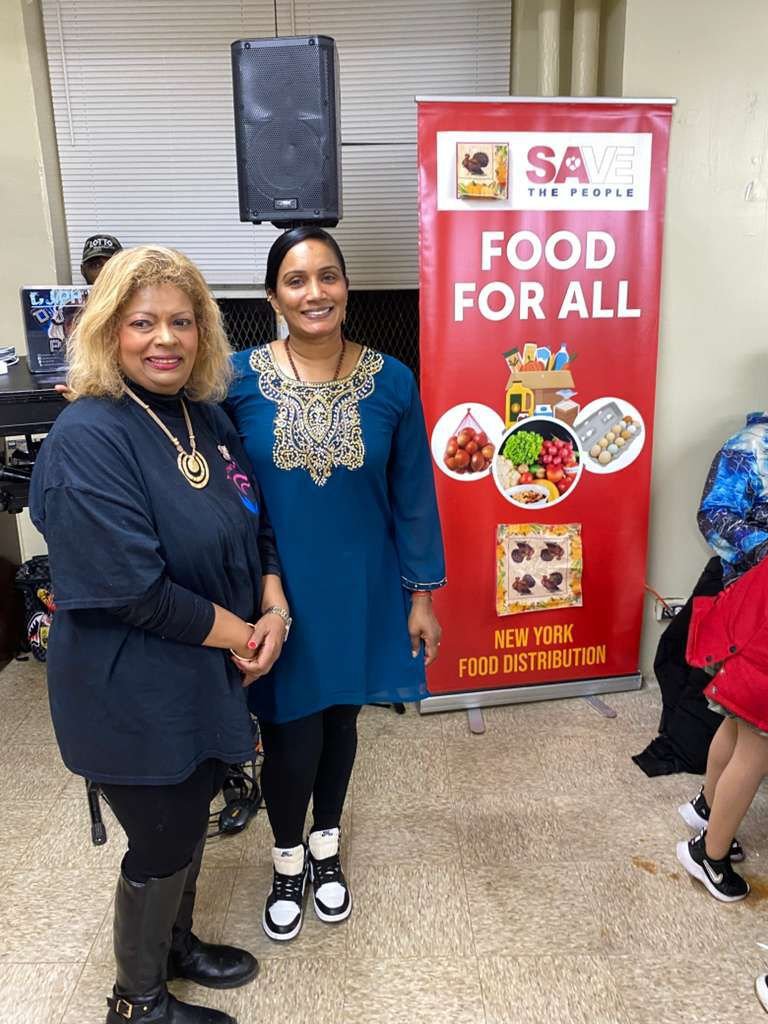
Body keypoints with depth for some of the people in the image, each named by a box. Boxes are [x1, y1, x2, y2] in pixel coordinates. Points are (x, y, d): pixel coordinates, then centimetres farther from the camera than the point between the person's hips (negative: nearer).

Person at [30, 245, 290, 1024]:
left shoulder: (205, 415, 1)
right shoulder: (86, 441, -24)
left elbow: (254, 526, 7)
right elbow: (136, 591, -28)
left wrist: (274, 610, -8)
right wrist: (243, 634, -17)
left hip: (206, 675, 7)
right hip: (134, 694, -7)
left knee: (190, 817, 25)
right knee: (162, 845, 12)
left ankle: (176, 944, 53)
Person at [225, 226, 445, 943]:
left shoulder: (391, 382, -5)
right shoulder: (238, 379, -8)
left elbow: (413, 496, -1)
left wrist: (422, 595, 1)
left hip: (360, 589, 2)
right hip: (275, 592, -1)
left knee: (340, 721, 18)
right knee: (291, 734, 7)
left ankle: (326, 847, 46)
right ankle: (287, 859, 39)